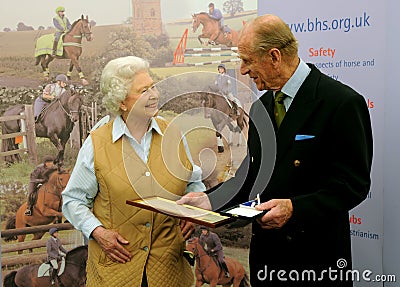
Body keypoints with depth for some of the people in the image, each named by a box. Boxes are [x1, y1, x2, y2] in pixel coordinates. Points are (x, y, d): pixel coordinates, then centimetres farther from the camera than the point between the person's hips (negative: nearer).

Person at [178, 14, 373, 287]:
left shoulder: (343, 102, -14)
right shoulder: (261, 106, 9)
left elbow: (353, 183, -16)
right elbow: (252, 172, 11)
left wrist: (295, 208, -27)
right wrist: (210, 200, -4)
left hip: (316, 254, -6)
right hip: (265, 248, 6)